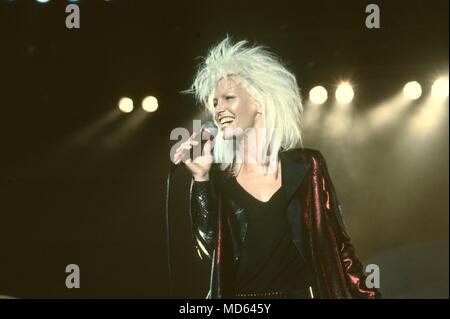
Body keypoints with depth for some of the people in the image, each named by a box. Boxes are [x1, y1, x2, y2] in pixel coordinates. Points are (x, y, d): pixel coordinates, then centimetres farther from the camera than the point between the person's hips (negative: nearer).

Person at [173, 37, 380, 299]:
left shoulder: (304, 165, -2)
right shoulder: (219, 177, 0)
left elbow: (336, 242, 1)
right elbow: (209, 249, -10)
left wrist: (366, 294, -5)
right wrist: (200, 178, -13)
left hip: (301, 292, -1)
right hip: (238, 295, 1)